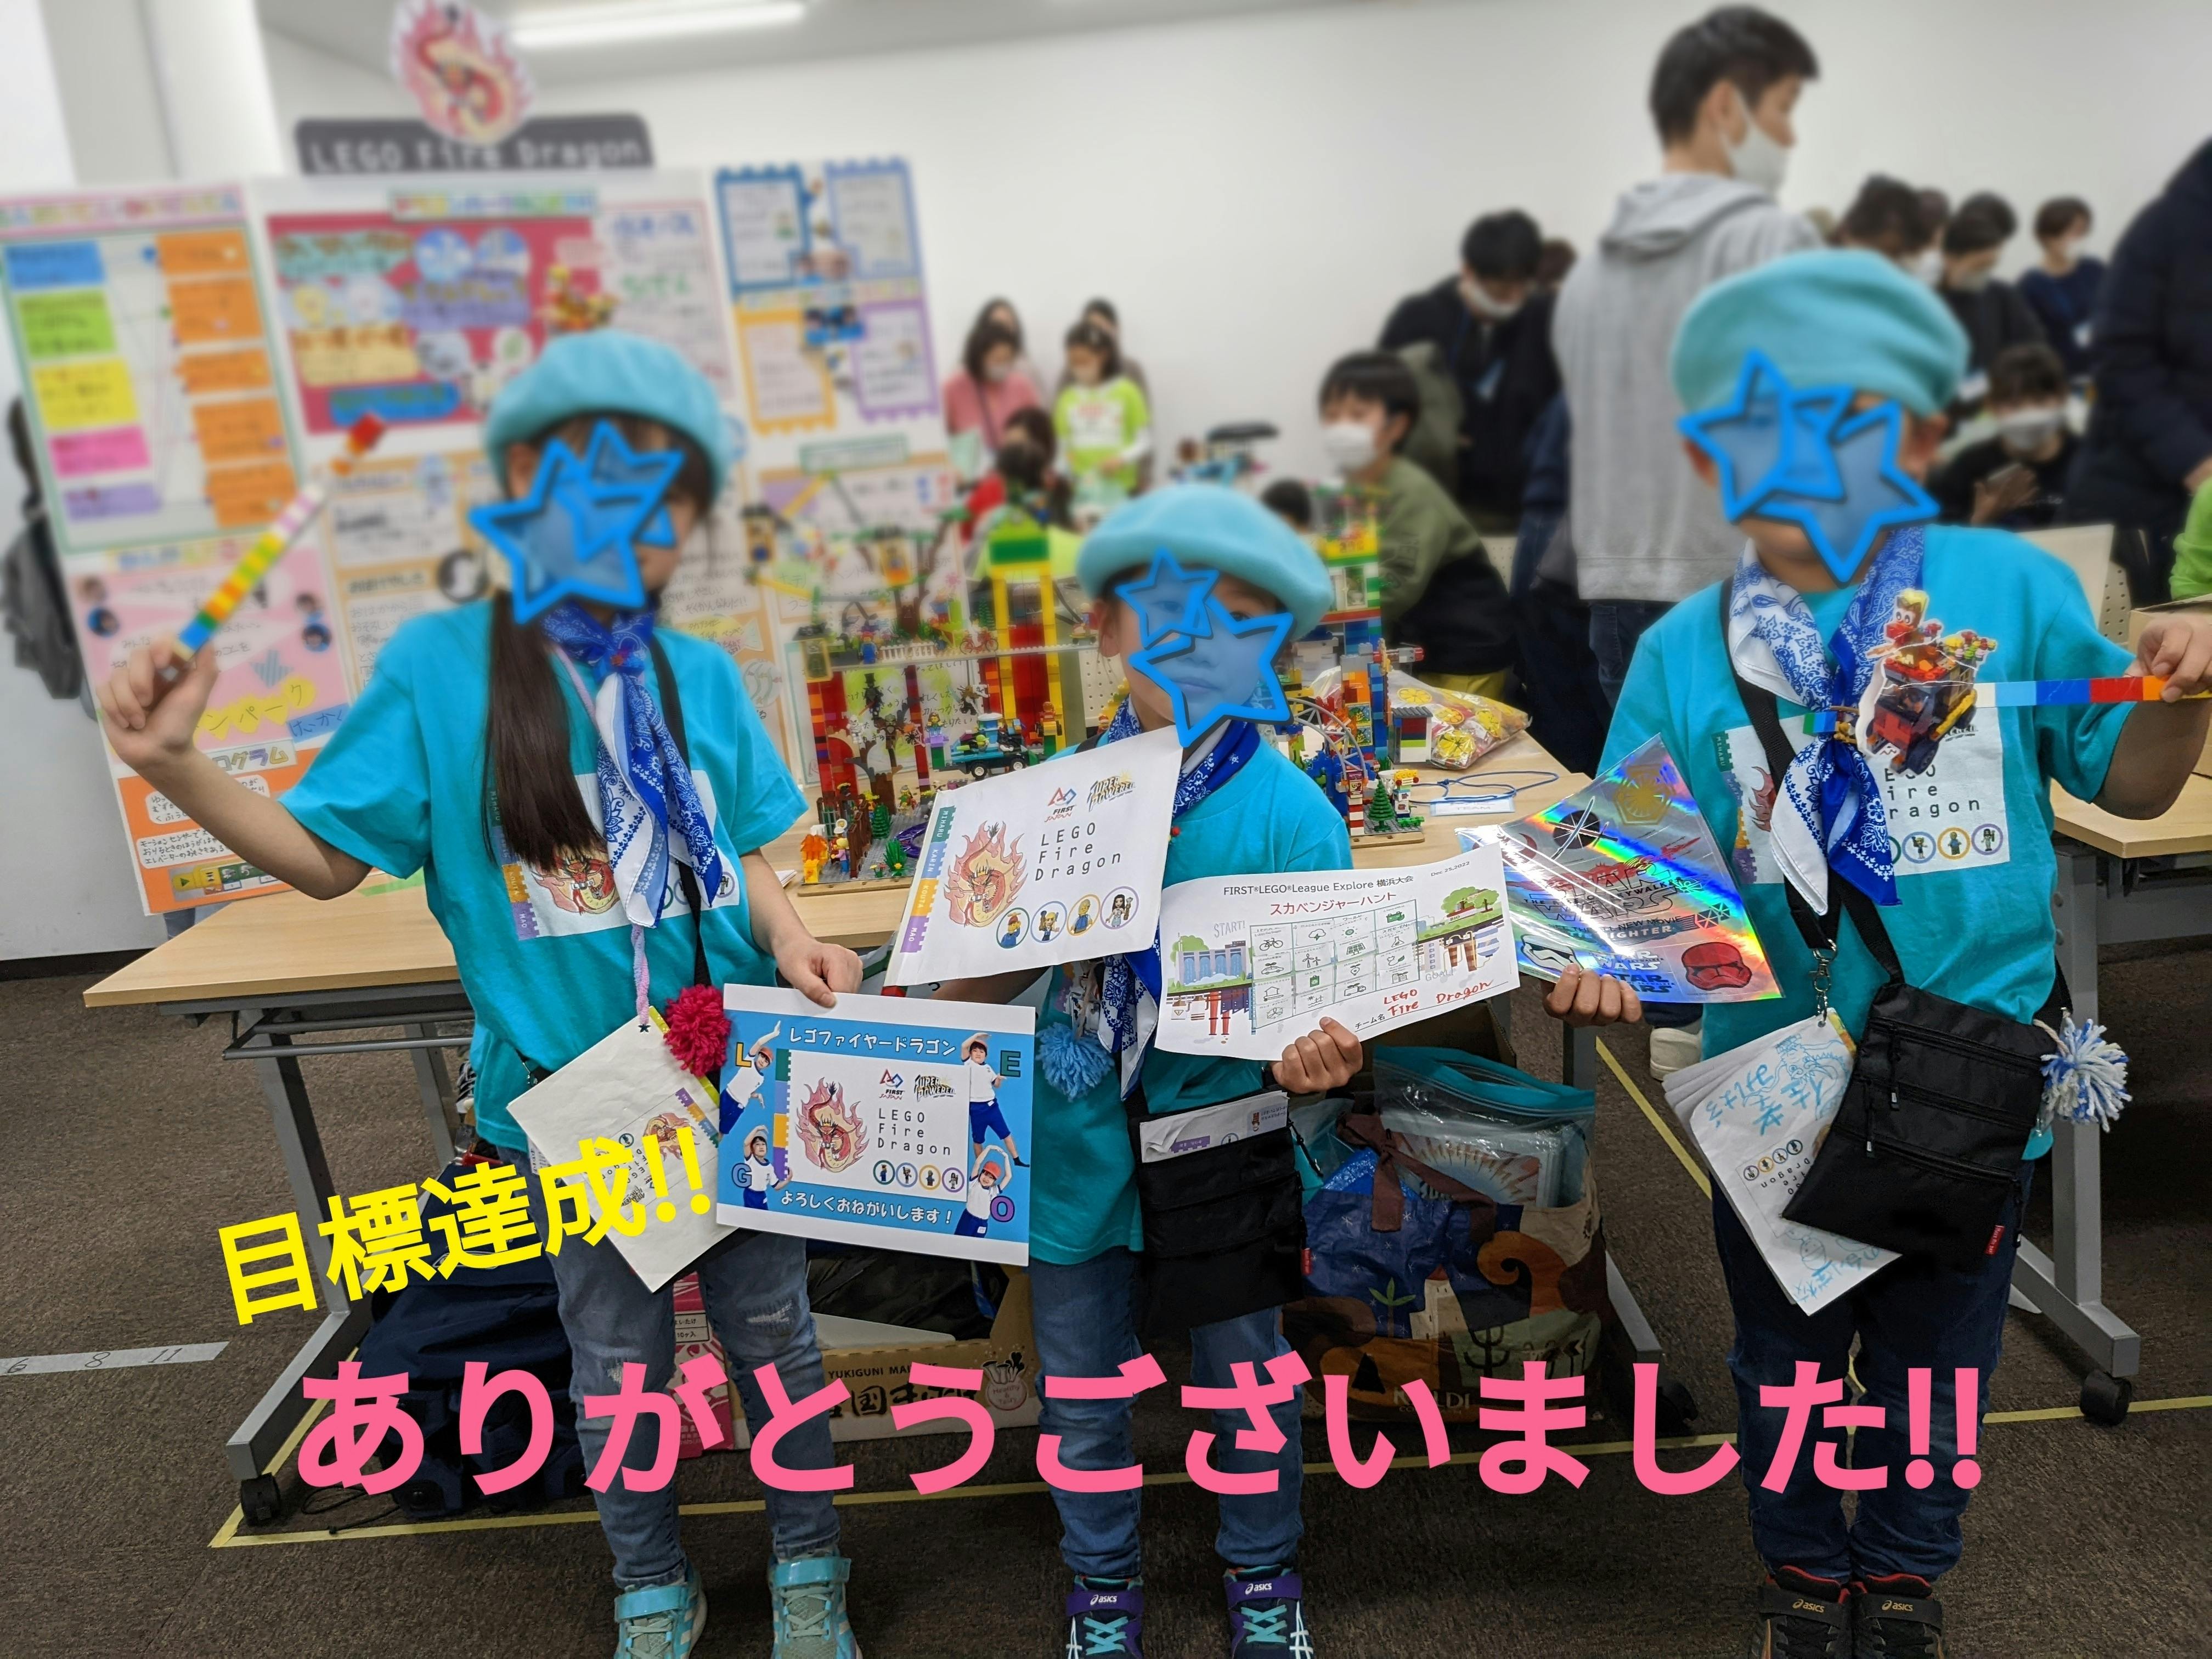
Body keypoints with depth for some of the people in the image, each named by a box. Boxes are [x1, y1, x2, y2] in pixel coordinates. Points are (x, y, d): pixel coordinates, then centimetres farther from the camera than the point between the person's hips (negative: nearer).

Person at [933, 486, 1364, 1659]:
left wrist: (1316, 1056, -35)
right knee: (1080, 1399, 20)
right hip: (1076, 1147, 2)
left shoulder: (1288, 810, -15)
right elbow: (1000, 967, 3)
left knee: (1247, 1380, 21)